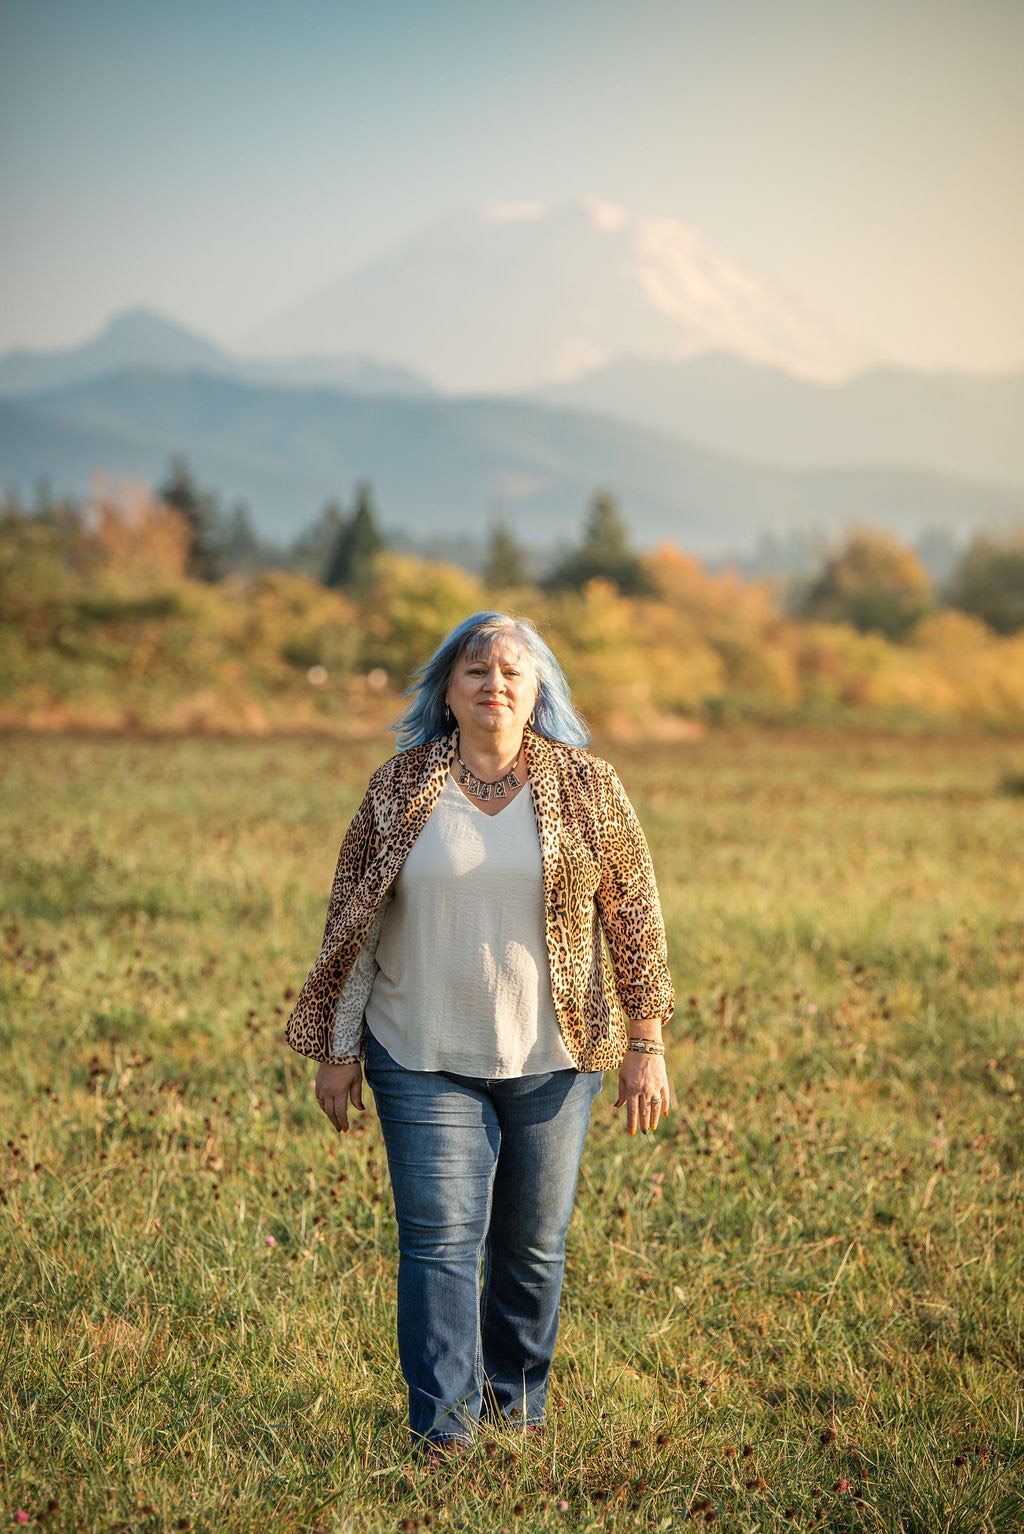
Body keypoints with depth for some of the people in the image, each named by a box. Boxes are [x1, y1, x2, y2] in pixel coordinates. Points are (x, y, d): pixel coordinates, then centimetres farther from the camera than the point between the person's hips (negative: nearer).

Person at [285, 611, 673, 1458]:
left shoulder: (586, 788, 0)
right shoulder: (398, 791, 0)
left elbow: (635, 916, 3)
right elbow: (352, 924, 5)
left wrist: (646, 1045, -1)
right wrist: (338, 1052, 3)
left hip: (549, 1058, 1)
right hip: (426, 1061, -1)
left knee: (533, 1243, 10)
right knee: (440, 1237, -6)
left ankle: (519, 1403, 27)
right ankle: (443, 1424, -2)